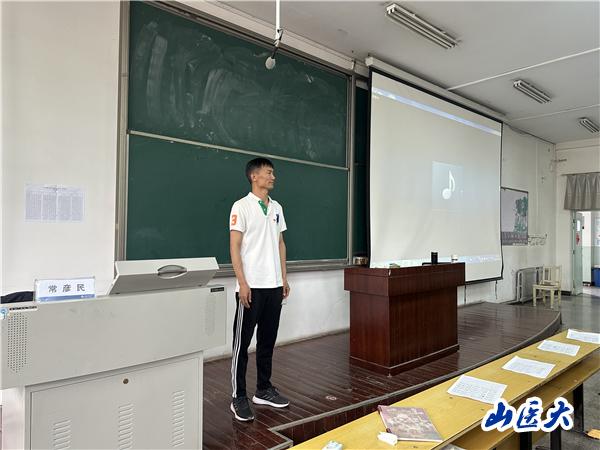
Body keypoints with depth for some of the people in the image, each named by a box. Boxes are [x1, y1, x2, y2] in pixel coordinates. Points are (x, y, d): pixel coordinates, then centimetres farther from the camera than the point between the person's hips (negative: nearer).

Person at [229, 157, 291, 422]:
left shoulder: (276, 208, 13)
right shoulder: (242, 206, -6)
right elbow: (234, 247, -10)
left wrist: (284, 278, 13)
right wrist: (242, 283, -16)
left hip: (274, 286, 7)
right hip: (251, 286, -6)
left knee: (267, 341, 14)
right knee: (242, 343, 3)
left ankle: (263, 390, 28)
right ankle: (239, 398, 13)